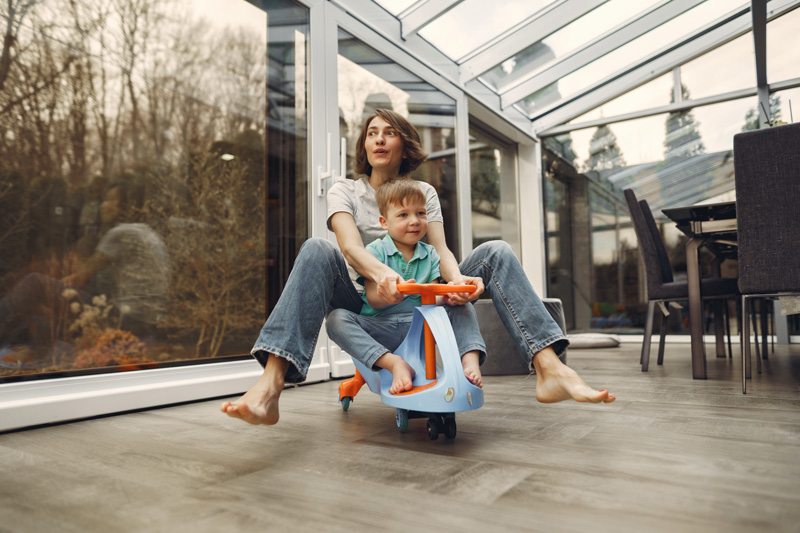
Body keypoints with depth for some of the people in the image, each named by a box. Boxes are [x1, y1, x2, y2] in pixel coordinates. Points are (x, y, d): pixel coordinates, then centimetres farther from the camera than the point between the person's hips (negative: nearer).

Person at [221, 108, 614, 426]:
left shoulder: (424, 193, 14)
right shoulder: (344, 191, 6)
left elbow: (440, 248, -2)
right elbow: (350, 247, -15)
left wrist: (456, 278, -28)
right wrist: (380, 272, -39)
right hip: (366, 300, -2)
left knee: (497, 252, -15)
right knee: (316, 251, -30)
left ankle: (549, 369, -30)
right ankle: (269, 387, -46)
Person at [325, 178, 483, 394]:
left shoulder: (429, 253, 9)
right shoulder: (375, 251, -2)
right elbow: (373, 300, -12)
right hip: (381, 331, -3)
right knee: (337, 319, -29)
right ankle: (395, 363, -40)